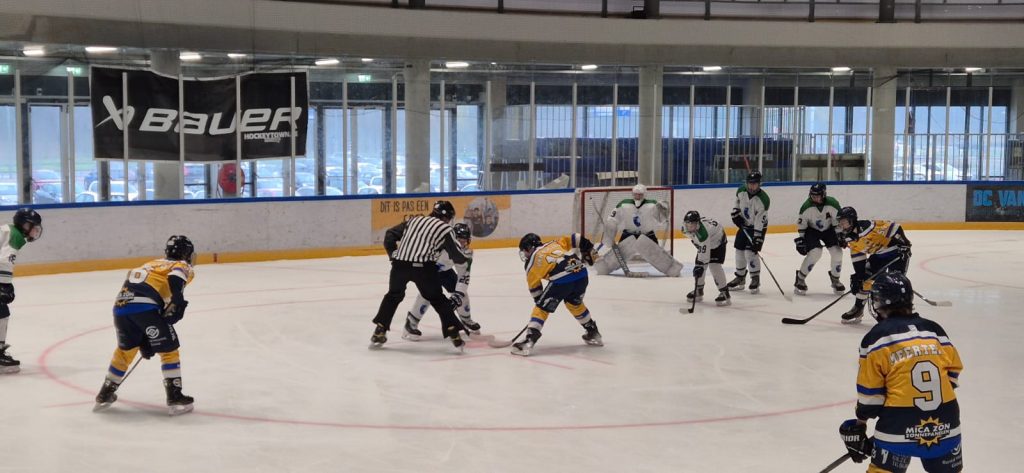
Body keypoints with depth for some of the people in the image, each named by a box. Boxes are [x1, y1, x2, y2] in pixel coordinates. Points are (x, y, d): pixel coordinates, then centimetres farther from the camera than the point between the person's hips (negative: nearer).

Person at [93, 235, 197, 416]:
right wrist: (178, 302, -17)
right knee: (168, 350, 7)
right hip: (145, 306, -7)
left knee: (126, 349, 27)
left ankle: (104, 395, 35)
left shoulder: (151, 265, 37)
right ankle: (175, 398, 3)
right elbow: (175, 278, -13)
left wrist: (144, 342, 38)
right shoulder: (183, 266, 17)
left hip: (121, 304, 7)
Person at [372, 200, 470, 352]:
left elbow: (390, 234, 21)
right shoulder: (445, 229, 11)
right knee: (437, 299, 12)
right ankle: (454, 335, 6)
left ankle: (379, 331, 24)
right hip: (423, 267, -4)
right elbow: (457, 256, 9)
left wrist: (393, 254, 28)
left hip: (400, 264, 4)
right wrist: (466, 257, 30)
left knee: (394, 295, 26)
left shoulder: (414, 220, 24)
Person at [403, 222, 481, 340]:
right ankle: (411, 322, -18)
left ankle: (466, 320, 27)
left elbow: (463, 276, -23)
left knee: (462, 291, 1)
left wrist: (458, 295, -33)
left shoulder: (467, 252, -22)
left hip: (444, 269, 5)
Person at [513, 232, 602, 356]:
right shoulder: (554, 244, 27)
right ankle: (593, 333, 41)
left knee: (542, 308, 6)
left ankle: (528, 341, -5)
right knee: (575, 304, 32)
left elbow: (534, 286, 19)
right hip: (581, 273, 6)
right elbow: (576, 239, 18)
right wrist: (589, 251, 26)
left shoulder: (532, 262, 16)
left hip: (561, 280, -6)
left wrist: (539, 300, 31)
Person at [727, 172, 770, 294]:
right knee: (739, 250, 9)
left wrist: (757, 238, -31)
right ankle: (740, 278, 24)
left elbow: (760, 221, -30)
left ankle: (755, 279, 1)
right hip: (744, 224, 6)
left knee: (750, 252, -15)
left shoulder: (763, 199, -28)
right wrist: (736, 213, -1)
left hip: (758, 227, -6)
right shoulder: (741, 191, -11)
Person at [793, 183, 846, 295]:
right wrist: (801, 239, -12)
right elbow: (801, 223, -12)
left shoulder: (832, 204, -24)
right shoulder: (806, 207, -26)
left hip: (828, 229, 3)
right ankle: (800, 279, -8)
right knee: (815, 253, -23)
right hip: (811, 230, -3)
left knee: (837, 252, -9)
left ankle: (835, 279, 14)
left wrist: (840, 236, -11)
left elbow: (838, 221, -10)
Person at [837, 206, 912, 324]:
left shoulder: (867, 226, -32)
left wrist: (904, 243, -29)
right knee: (864, 278, 4)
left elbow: (893, 227, -29)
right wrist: (858, 276, -5)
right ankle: (858, 310, 17)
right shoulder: (850, 239, -5)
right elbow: (857, 258, 1)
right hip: (878, 255, 8)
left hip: (896, 250, -8)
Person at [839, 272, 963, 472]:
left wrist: (860, 423, 9)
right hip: (945, 422, 4)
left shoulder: (877, 337, -5)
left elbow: (869, 391, -3)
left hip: (900, 422, -4)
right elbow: (954, 371, 16)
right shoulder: (934, 330, 9)